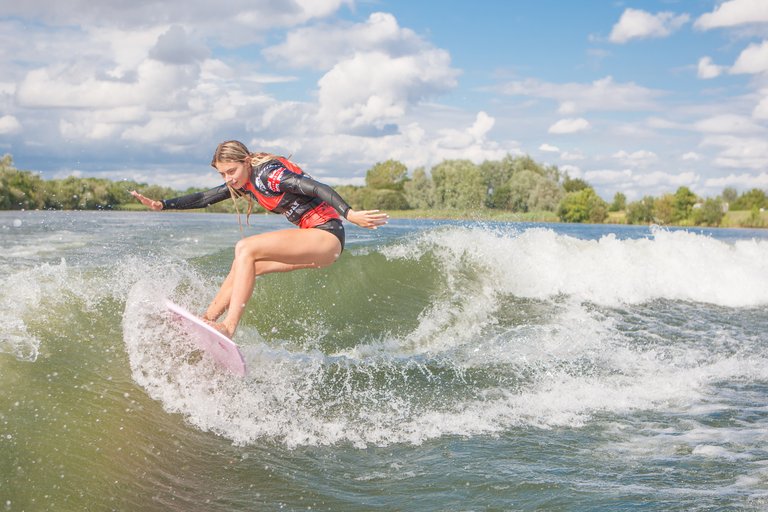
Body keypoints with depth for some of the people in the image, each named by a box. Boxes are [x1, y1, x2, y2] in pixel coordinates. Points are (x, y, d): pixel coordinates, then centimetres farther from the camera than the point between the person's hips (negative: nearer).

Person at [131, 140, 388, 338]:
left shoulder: (268, 172, -16)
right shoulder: (244, 181, 11)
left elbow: (316, 188, -27)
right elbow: (205, 198, 19)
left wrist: (350, 214, -37)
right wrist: (162, 205, 14)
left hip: (327, 236, -9)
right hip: (310, 241, 9)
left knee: (245, 249, -18)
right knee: (243, 266, 8)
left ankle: (229, 327, -24)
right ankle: (207, 319, 15)